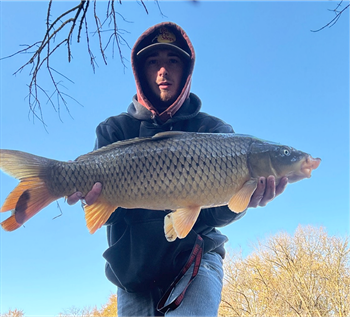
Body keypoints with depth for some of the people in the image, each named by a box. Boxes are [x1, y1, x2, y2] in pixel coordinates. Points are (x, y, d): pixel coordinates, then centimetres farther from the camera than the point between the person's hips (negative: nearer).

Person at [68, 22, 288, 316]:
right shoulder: (114, 130, 5)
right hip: (133, 268, 2)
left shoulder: (214, 131, 2)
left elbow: (214, 212, -9)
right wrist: (92, 192, -32)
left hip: (195, 258, -1)